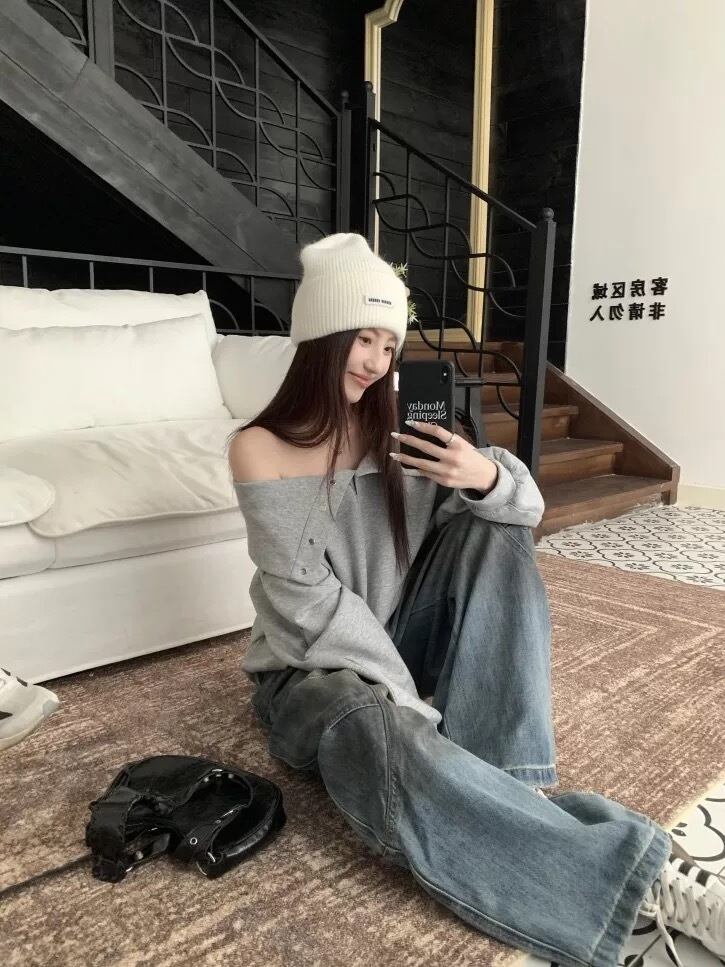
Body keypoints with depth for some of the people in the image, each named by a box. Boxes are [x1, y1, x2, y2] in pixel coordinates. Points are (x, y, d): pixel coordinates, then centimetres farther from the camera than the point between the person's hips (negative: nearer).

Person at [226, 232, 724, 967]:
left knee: (493, 528, -17)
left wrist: (486, 478, -28)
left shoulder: (397, 425, 0)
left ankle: (500, 777, -22)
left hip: (398, 643, 5)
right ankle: (644, 880, -32)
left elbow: (526, 506, -4)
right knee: (393, 748, -39)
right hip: (312, 672, -5)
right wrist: (404, 700, -23)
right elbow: (309, 601, -19)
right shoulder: (259, 449, -14)